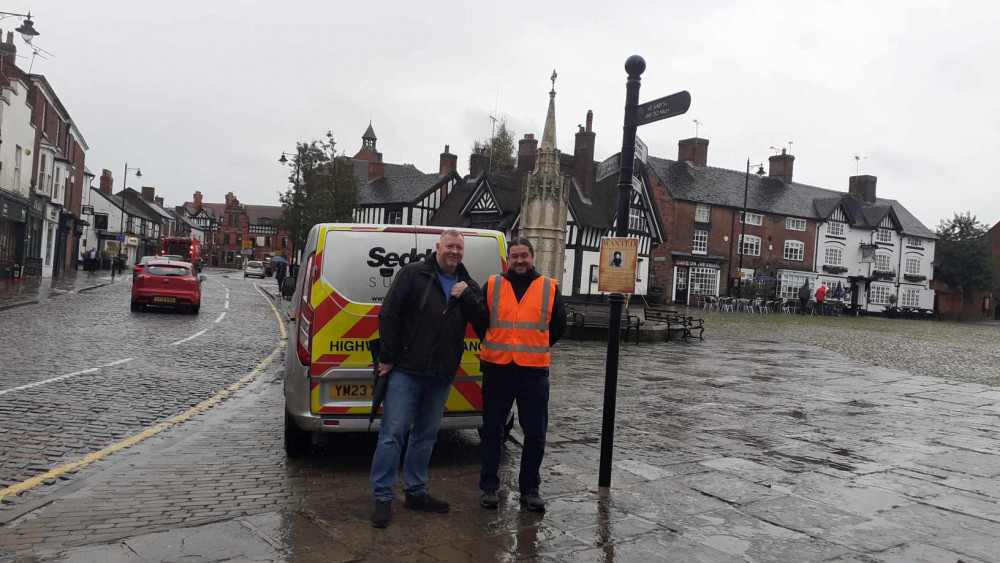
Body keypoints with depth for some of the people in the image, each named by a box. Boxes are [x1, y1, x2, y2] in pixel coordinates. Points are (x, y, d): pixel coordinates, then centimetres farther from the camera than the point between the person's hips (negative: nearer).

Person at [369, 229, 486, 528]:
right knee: (393, 433, -5)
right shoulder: (413, 274, -4)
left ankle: (416, 492, 26)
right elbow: (388, 315, -8)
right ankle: (383, 497, 4)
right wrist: (387, 358, -11)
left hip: (441, 375, 6)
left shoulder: (467, 285, 12)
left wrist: (466, 296, -11)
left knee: (426, 434, 14)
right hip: (406, 371, -5)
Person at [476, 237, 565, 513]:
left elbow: (559, 324, 14)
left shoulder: (549, 288, 4)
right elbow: (478, 319, 13)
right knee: (492, 430, 8)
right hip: (497, 370, 0)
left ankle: (530, 489, 20)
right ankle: (489, 487, 21)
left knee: (535, 433, 5)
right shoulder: (492, 286, 3)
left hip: (533, 372, 0)